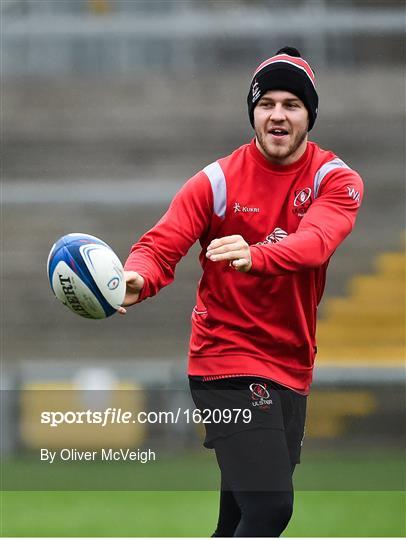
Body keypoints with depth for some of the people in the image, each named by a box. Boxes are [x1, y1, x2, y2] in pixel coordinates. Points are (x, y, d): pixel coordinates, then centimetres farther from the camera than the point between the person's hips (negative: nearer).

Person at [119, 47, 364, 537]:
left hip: (292, 366, 4)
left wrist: (254, 256, -45)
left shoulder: (336, 181, -3)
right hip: (228, 360, -4)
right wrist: (136, 280, -36)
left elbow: (315, 241, -23)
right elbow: (160, 246, -12)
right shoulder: (217, 182, -6)